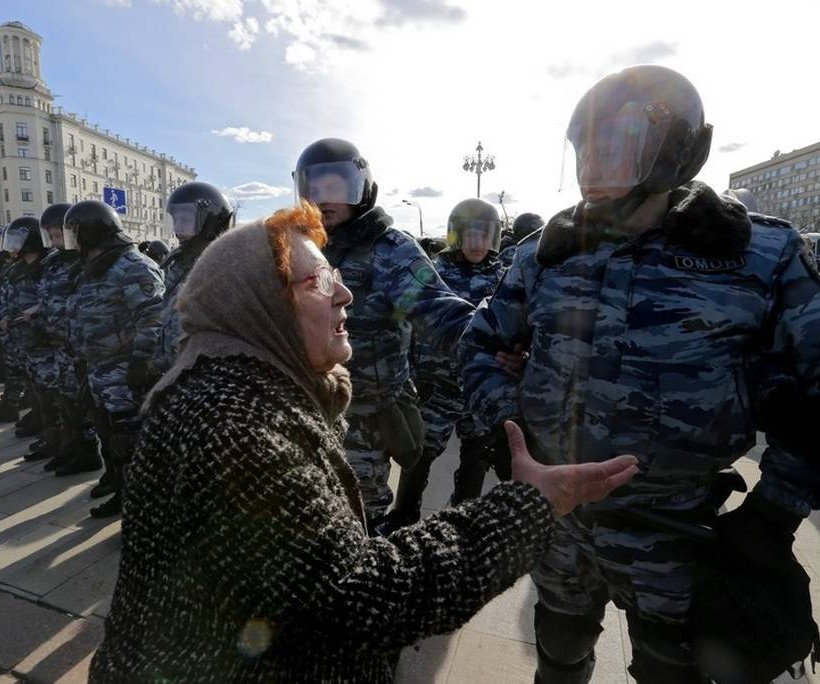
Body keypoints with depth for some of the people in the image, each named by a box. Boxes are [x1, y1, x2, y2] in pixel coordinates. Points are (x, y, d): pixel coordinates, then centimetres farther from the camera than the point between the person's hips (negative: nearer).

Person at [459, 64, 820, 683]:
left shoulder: (757, 256, -9)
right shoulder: (548, 250, -2)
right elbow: (481, 341, 6)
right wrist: (508, 419, -8)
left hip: (669, 532, -2)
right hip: (553, 511, 3)